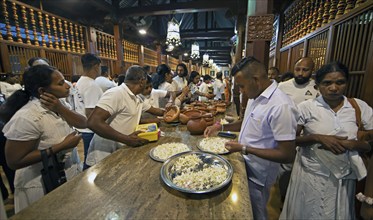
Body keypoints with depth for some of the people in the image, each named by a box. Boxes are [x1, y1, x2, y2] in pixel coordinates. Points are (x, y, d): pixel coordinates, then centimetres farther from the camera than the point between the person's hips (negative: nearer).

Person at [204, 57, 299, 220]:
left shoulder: (281, 106, -29)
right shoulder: (256, 96, -1)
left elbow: (287, 155, -26)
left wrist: (244, 149, -25)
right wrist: (221, 127, 1)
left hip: (257, 175, -7)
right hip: (245, 164, 7)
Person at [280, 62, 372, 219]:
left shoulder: (360, 107, -3)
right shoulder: (306, 107, -11)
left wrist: (351, 144, -18)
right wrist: (317, 138, -23)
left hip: (344, 178, 3)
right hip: (311, 175, -2)